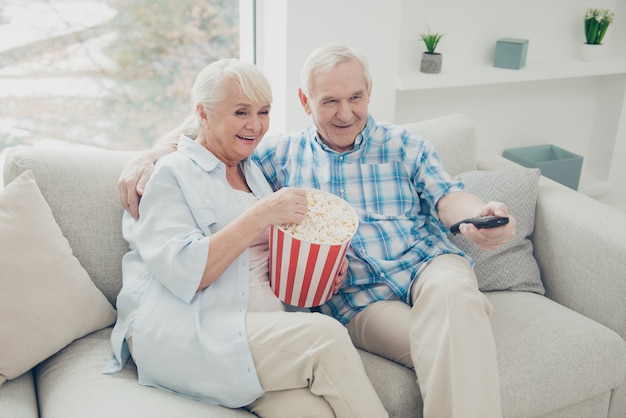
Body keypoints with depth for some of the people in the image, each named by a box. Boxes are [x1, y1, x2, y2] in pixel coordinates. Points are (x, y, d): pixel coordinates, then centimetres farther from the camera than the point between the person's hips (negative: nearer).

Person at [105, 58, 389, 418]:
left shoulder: (254, 171, 22)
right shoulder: (171, 174, 1)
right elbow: (184, 274, -13)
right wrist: (261, 214, -17)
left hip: (264, 327, 6)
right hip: (180, 334, -5)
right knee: (326, 336, -26)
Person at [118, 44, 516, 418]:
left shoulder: (404, 145, 14)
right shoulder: (283, 154, 13)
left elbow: (448, 199, 3)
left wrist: (480, 214, -21)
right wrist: (148, 158, -3)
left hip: (428, 263, 2)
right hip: (357, 296, -1)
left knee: (450, 292, -36)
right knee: (445, 349, -31)